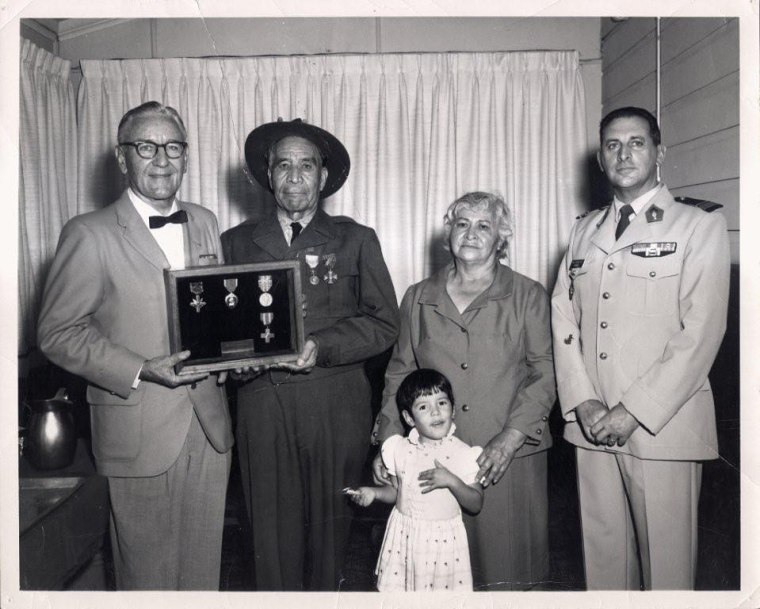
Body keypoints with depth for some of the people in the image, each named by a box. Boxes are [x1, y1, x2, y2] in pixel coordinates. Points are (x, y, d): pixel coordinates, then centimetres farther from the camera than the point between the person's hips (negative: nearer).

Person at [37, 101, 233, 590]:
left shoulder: (205, 223, 9)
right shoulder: (89, 235, -9)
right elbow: (58, 333, -8)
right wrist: (139, 371, -19)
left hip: (210, 423, 5)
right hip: (140, 430, -4)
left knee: (204, 562, 17)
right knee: (148, 568, 11)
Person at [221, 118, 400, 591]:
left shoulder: (356, 240, 9)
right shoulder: (237, 242, 13)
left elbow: (385, 323, 1)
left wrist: (321, 347, -12)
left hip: (335, 407, -1)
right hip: (262, 404, 1)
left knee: (330, 523, 6)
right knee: (272, 528, 4)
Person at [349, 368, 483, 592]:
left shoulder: (462, 453, -11)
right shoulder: (400, 449, -3)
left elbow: (476, 504, -9)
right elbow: (397, 491, 9)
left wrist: (452, 481, -24)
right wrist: (373, 492, -9)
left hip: (443, 539, -2)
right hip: (404, 536, 2)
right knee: (399, 587, 11)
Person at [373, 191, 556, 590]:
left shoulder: (528, 296, 4)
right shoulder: (418, 298, 11)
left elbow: (545, 373, -2)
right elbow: (400, 373, 12)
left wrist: (510, 438, -14)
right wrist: (387, 441, 1)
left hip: (507, 458, -2)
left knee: (503, 567, 3)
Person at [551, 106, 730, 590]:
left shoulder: (700, 227, 0)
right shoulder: (584, 231, 14)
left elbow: (702, 333, -9)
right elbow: (564, 319, 8)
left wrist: (634, 411, -13)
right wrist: (583, 401, -5)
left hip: (662, 424, -3)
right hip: (591, 424, 4)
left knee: (665, 559, 4)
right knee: (603, 551, 11)